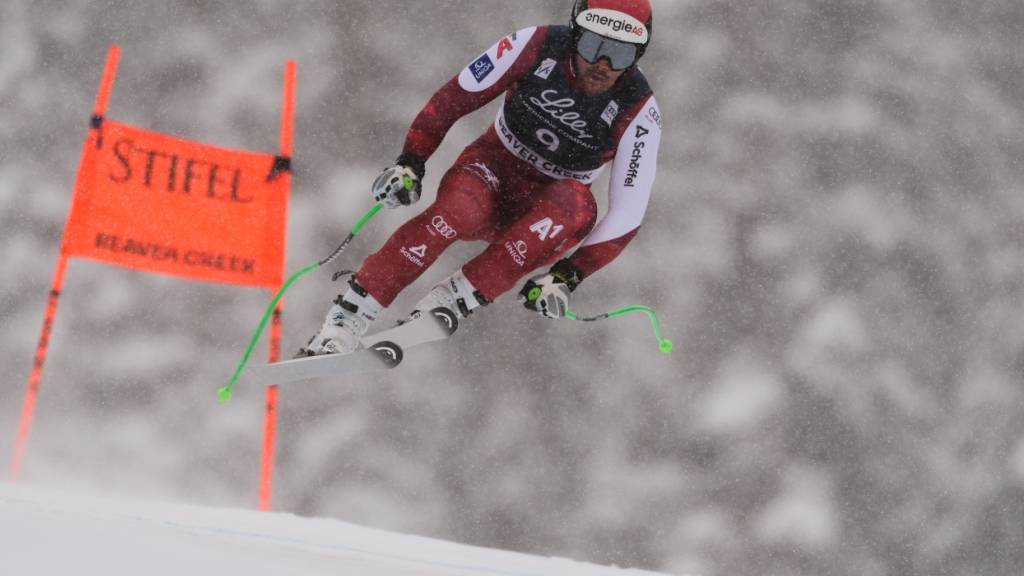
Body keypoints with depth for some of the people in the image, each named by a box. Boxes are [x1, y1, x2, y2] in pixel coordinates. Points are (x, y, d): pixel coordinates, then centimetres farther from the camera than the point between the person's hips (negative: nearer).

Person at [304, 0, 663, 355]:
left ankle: (450, 301, -34)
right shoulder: (536, 47, -17)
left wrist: (569, 275, -29)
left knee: (577, 206, -36)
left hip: (545, 220, 0)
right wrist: (409, 163, -17)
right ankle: (347, 318, -34)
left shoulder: (639, 113, -18)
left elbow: (629, 211, -19)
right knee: (459, 211, -36)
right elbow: (454, 98, -8)